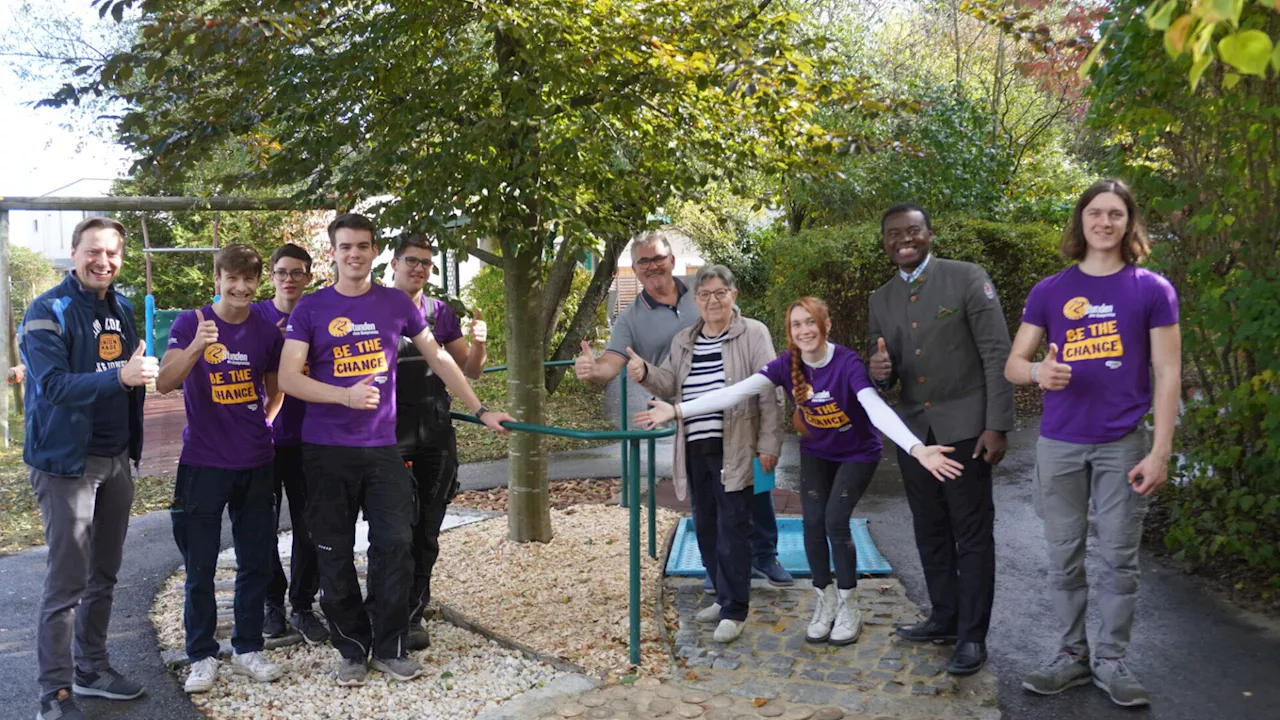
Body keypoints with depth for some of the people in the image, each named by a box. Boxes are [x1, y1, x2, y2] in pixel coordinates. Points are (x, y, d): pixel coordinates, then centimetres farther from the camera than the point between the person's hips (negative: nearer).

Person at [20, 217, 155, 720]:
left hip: (116, 460, 7)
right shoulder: (48, 311, -10)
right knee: (67, 581, -3)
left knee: (104, 574, 15)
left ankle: (91, 668, 29)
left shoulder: (122, 309, 10)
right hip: (67, 462, -6)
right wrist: (120, 377, -37)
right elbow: (52, 385, -22)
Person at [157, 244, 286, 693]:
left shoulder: (268, 332, 3)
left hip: (256, 464, 3)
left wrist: (265, 418, 4)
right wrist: (197, 345, -32)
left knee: (256, 563, 9)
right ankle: (202, 656, 17)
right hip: (203, 465, -3)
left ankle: (248, 650, 23)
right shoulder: (190, 324, -5)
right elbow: (164, 384, -18)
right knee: (200, 568, 4)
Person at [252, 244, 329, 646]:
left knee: (308, 526, 2)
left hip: (307, 439, 0)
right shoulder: (255, 316, 2)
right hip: (262, 436, 0)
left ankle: (303, 605, 15)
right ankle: (273, 602, 22)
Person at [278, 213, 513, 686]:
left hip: (383, 446, 1)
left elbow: (438, 359, 13)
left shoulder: (396, 303, 6)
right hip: (326, 450, -1)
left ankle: (390, 647, 14)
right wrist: (345, 395, -23)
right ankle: (352, 649, 21)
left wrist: (480, 411, 13)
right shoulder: (311, 308, 0)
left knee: (395, 545, -2)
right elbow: (288, 377, -7)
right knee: (335, 554, 6)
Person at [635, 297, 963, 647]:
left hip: (858, 453, -4)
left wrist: (917, 449, -61)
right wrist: (678, 410, -31)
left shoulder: (848, 363, -29)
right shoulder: (788, 364, -17)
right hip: (816, 453, 4)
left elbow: (877, 407, -44)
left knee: (835, 521, -14)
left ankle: (848, 609, 6)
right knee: (813, 522, -7)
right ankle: (824, 602, 15)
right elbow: (737, 391, -23)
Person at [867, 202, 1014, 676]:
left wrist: (997, 425, -14)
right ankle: (944, 618, 28)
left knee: (972, 533, 1)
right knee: (930, 530, 14)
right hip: (912, 428, 5)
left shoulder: (968, 279, -6)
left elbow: (997, 353, -9)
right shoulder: (880, 300, 10)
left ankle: (972, 636, 11)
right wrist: (880, 372, -10)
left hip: (964, 427, -5)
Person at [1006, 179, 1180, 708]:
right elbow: (1012, 364, 6)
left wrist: (1160, 453, -9)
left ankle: (1111, 660, 18)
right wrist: (1037, 372, -18)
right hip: (1059, 445, 2)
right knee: (1065, 558, 8)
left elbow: (1168, 374, -2)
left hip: (1123, 445, -1)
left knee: (1119, 558, 4)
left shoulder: (1152, 290, 1)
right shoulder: (1049, 292, 5)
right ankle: (1071, 655, 20)